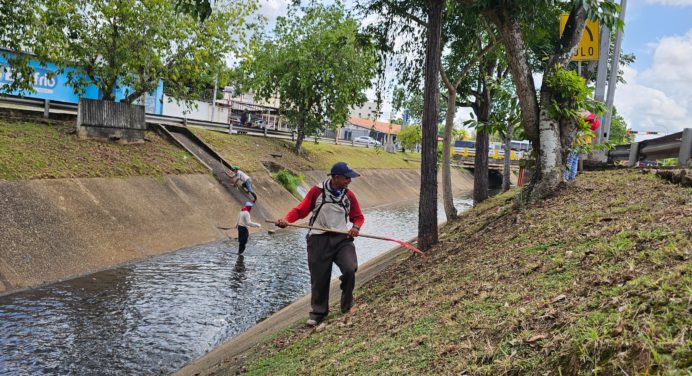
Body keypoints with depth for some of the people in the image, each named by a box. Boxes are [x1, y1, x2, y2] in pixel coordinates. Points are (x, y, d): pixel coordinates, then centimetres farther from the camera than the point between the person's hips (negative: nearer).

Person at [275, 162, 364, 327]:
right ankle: (318, 312, 26)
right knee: (319, 278, 4)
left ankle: (347, 306, 5)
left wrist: (356, 227, -5)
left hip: (342, 239, 2)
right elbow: (300, 210, -1)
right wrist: (286, 219, -19)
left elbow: (358, 216, 16)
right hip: (319, 240, -2)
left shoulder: (349, 195, 5)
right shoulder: (316, 191, -5)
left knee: (350, 269, -19)